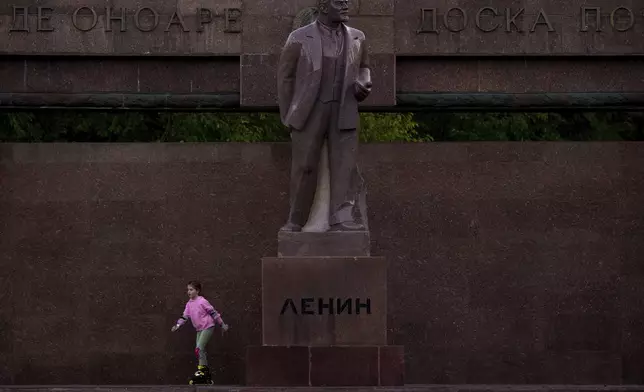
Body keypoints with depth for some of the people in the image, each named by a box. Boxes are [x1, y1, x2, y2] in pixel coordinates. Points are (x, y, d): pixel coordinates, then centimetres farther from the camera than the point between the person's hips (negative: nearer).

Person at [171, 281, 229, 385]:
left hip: (207, 327, -8)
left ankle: (201, 370, -15)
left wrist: (222, 324, -6)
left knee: (199, 348, -19)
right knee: (201, 350, 8)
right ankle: (206, 374, 14)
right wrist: (177, 325, -7)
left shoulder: (202, 301, -13)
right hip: (199, 329, 8)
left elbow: (213, 313, -9)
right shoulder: (189, 304, 8)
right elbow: (184, 316, 9)